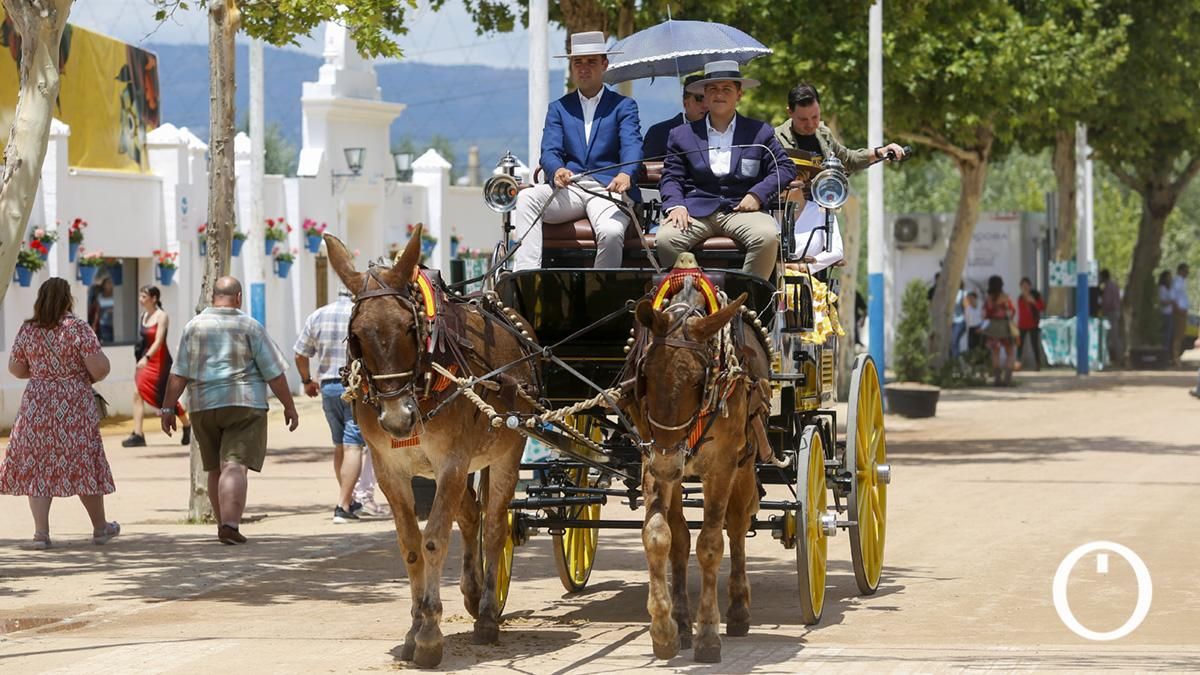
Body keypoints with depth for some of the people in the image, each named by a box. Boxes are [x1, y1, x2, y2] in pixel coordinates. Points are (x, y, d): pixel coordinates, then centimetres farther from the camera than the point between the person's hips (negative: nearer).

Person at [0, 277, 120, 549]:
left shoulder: (27, 330, 1)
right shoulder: (78, 328, -9)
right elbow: (99, 367, -14)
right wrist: (88, 378, 8)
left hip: (37, 403, 2)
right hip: (75, 404, -2)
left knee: (37, 466, 5)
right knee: (81, 463, 9)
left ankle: (41, 532, -3)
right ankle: (100, 527, 21)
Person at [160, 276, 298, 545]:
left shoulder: (194, 327, 5)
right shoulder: (250, 327, -2)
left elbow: (179, 373, 1)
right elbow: (274, 372, -2)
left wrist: (168, 407, 5)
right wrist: (289, 407, 5)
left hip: (204, 406, 3)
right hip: (244, 403, -3)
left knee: (215, 469, 15)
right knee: (235, 466, -10)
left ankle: (223, 524, 21)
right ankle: (230, 525, -23)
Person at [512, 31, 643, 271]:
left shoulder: (623, 106, 12)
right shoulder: (558, 108, 19)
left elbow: (631, 146, -5)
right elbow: (549, 152, 5)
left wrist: (625, 175, -30)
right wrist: (557, 171, -22)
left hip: (608, 189, -3)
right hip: (569, 190, 3)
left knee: (611, 232, -35)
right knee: (526, 198, -27)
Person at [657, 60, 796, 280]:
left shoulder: (760, 132, 16)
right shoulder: (682, 135, 19)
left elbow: (786, 168, 10)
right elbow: (671, 177, 13)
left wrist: (758, 194, -7)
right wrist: (675, 205, -8)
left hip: (741, 209, 0)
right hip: (696, 209, 1)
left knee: (767, 237, -33)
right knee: (666, 238, -31)